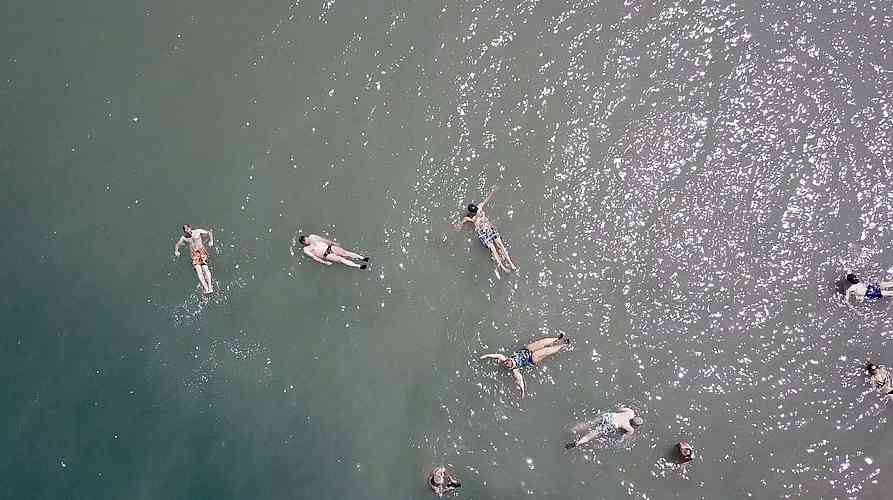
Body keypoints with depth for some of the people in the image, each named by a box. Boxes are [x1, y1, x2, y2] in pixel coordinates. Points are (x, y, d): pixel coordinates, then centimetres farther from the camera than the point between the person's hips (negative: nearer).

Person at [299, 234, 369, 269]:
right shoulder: (306, 250, -3)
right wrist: (325, 262, -14)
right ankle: (359, 266, -26)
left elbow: (323, 239, 19)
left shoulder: (311, 237, 11)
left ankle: (362, 258, -16)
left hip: (330, 247, 5)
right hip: (326, 255, -5)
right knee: (341, 259, -19)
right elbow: (314, 257, -8)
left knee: (345, 252, -12)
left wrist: (332, 243, 19)